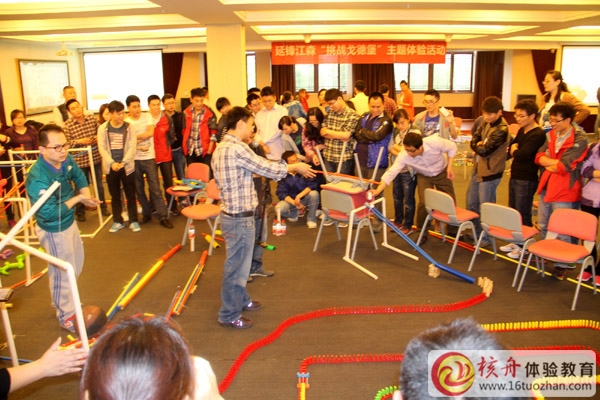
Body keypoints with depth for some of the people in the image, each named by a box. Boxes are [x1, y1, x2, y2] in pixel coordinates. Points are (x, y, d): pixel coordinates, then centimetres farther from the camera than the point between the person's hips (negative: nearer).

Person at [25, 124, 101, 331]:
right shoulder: (38, 178, -35)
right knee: (62, 274, 9)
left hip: (69, 222, 9)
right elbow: (50, 213, -32)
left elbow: (79, 177, 8)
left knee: (75, 266, 27)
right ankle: (66, 315, 31)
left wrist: (86, 195, -10)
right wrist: (77, 199, -21)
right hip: (54, 231, -8)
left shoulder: (66, 159, -12)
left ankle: (63, 301, 52)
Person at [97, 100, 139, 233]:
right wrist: (112, 163, -15)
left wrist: (123, 162, -17)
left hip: (127, 166, -1)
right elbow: (102, 148, -3)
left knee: (131, 195, 4)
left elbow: (132, 147, -6)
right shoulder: (103, 128, 0)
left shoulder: (128, 127, -1)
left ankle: (133, 221, 14)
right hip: (110, 167, 1)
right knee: (115, 196, 10)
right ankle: (118, 221, 21)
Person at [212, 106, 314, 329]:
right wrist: (296, 167, -4)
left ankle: (241, 300, 42)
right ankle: (229, 315, 18)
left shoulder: (221, 148, 10)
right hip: (240, 218, -10)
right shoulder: (237, 149, -22)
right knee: (236, 266, 4)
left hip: (231, 213, 10)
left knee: (239, 262, 24)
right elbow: (267, 168, -18)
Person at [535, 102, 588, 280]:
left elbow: (564, 167, -23)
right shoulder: (551, 135, 7)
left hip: (564, 190, -7)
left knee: (561, 231, -1)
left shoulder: (579, 139, -15)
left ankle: (562, 264, 12)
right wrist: (557, 162, -16)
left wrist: (549, 164, -7)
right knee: (543, 225, 18)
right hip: (546, 186, 7)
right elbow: (539, 156, -3)